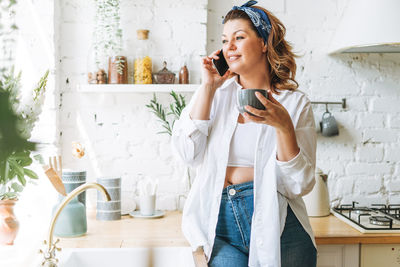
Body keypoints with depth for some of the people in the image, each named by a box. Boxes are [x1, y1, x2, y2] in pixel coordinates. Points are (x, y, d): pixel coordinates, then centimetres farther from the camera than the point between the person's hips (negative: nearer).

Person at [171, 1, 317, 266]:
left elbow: (300, 184, -2)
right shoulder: (216, 92, 10)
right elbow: (188, 152, -4)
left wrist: (283, 125, -17)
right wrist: (208, 87, -3)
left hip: (277, 223, -1)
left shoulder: (295, 102, 2)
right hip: (221, 222, 1)